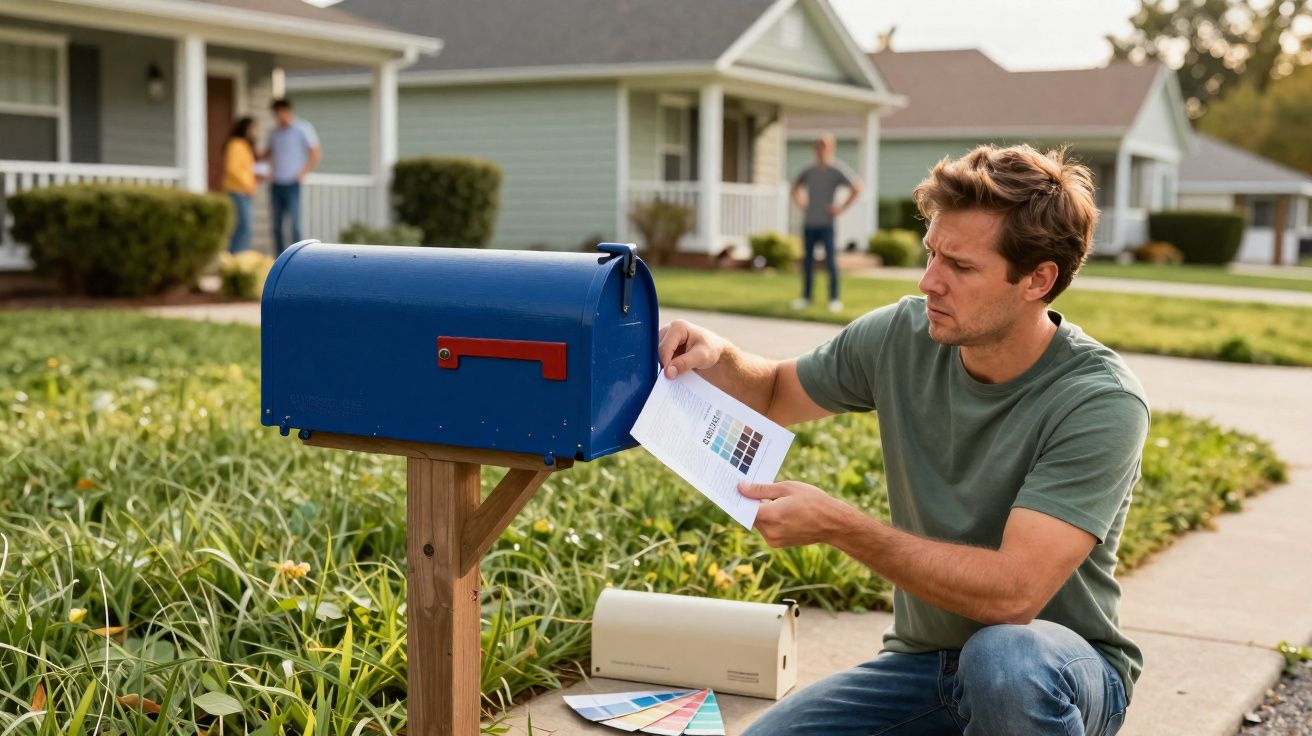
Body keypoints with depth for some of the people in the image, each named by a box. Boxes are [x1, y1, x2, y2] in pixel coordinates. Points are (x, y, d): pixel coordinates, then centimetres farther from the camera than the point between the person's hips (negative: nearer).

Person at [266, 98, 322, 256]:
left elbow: (316, 152, -6)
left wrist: (303, 173, -9)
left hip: (292, 184, -5)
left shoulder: (303, 129, -2)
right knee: (277, 225, 4)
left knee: (294, 223, -10)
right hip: (276, 184, 5)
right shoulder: (275, 132, 14)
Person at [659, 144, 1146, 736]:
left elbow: (1013, 592, -31)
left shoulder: (1101, 403, -22)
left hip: (1058, 669, -5)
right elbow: (774, 395, 13)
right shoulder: (901, 337, -5)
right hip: (923, 659, 5)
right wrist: (716, 358, -10)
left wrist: (836, 525, -31)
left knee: (1002, 657, -39)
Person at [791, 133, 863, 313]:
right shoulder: (809, 171, 10)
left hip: (826, 223, -5)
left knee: (830, 260, -3)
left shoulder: (837, 170, -6)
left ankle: (834, 299, 2)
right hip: (809, 223, 5)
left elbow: (856, 188, -11)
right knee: (807, 259, 9)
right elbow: (796, 186, 29)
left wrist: (841, 208, -12)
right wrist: (799, 202, 14)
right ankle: (806, 296, 17)